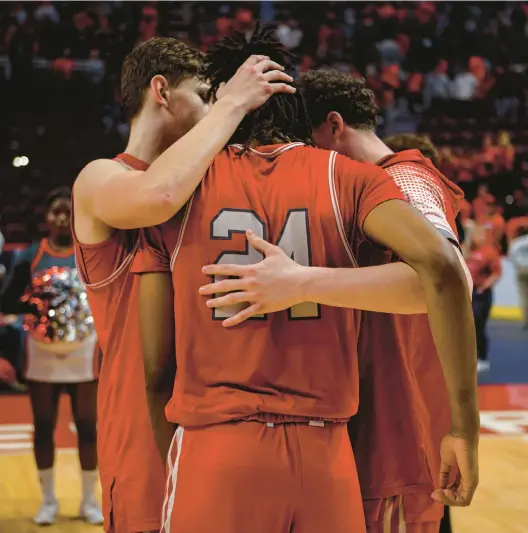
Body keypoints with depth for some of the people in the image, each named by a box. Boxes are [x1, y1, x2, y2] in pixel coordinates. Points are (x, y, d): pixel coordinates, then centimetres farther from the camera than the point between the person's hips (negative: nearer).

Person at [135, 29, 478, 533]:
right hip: (323, 450, 1)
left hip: (215, 448, -1)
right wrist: (463, 423, -9)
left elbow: (154, 362, 2)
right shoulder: (347, 178, 2)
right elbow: (441, 266, -15)